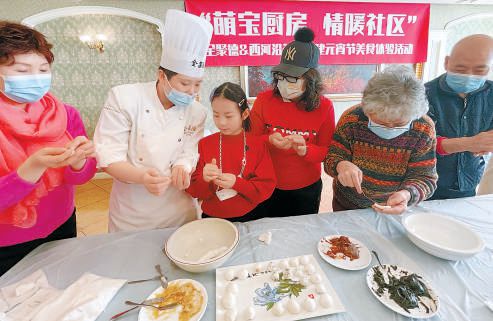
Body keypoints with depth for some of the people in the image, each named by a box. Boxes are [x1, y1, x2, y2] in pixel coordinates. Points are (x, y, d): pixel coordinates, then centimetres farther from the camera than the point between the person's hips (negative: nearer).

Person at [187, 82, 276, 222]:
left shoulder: (258, 144, -8)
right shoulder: (204, 144, -6)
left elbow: (267, 187, -11)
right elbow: (194, 190, -5)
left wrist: (237, 183, -25)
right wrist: (205, 180, -26)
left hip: (250, 216, 0)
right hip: (212, 218, 1)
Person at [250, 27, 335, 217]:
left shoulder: (324, 106, -11)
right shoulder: (264, 100, -11)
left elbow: (327, 150, -7)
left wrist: (305, 150, -27)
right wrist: (269, 140, -27)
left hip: (307, 189, 0)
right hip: (268, 186, 0)